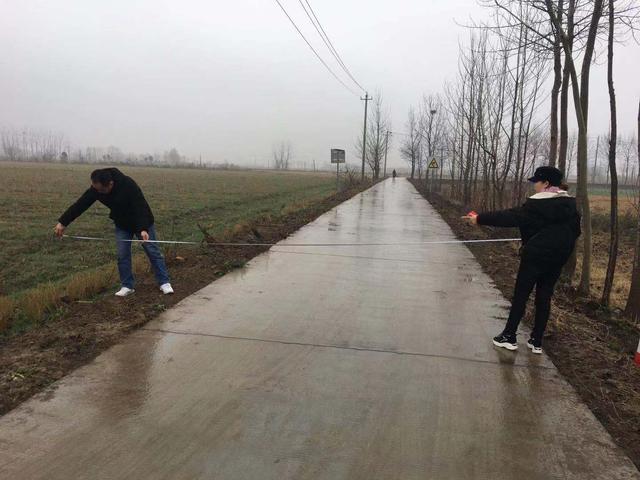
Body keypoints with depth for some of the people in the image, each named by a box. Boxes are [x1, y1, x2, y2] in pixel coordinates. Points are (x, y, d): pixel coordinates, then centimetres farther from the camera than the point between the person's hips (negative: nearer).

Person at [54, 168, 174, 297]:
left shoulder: (128, 185, -33)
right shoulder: (95, 189, -16)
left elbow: (140, 207, -35)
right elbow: (80, 205, -12)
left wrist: (143, 229, -45)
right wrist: (62, 222, -13)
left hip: (142, 223, -5)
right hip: (122, 224, 5)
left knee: (153, 251, 0)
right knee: (122, 255, 1)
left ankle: (164, 283, 8)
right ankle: (127, 286, 12)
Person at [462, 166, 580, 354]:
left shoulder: (538, 204, -15)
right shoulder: (570, 204, 6)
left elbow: (510, 217, -19)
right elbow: (575, 230, 13)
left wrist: (480, 219, -17)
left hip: (535, 256, -6)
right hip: (558, 258, 7)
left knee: (520, 295, 4)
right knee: (544, 297, 11)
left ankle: (509, 337, 12)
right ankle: (537, 342, 16)